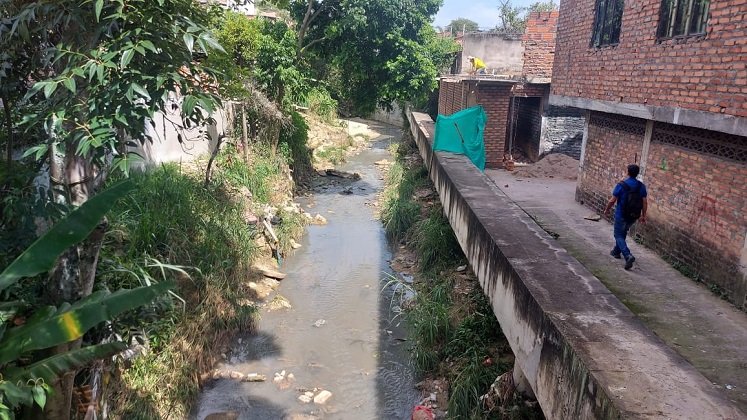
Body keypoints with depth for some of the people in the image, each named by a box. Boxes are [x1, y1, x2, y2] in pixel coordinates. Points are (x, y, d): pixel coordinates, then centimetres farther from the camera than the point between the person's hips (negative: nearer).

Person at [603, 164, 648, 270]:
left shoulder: (621, 185, -16)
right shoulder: (642, 186, -3)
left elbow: (612, 201, -12)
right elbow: (644, 202, -1)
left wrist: (607, 210, 5)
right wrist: (643, 215, 10)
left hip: (621, 215, -5)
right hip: (634, 216, 5)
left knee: (619, 235, 3)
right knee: (623, 233, 25)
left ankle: (628, 256, -16)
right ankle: (616, 251, 39)